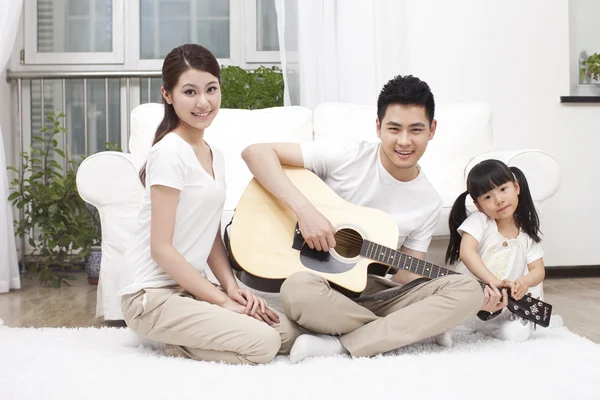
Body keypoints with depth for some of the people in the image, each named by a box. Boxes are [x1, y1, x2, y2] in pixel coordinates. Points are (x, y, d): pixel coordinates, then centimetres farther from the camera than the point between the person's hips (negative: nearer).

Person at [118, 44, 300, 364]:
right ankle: (173, 346, -1)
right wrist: (221, 300, -16)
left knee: (288, 332, -4)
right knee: (262, 343, -21)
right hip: (152, 295, -8)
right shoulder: (170, 152, -16)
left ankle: (179, 337, 7)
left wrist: (231, 287, -5)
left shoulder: (214, 156, 9)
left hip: (190, 286, 8)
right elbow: (161, 248, -18)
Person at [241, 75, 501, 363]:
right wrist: (305, 209, -27)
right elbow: (255, 152, -15)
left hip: (376, 293, 4)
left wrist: (476, 296, -10)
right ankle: (416, 329, -16)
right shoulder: (346, 157, -10)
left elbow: (405, 273, 4)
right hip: (322, 283, -3)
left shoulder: (429, 202, 2)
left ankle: (338, 345, -24)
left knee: (466, 290, -19)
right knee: (298, 289, -40)